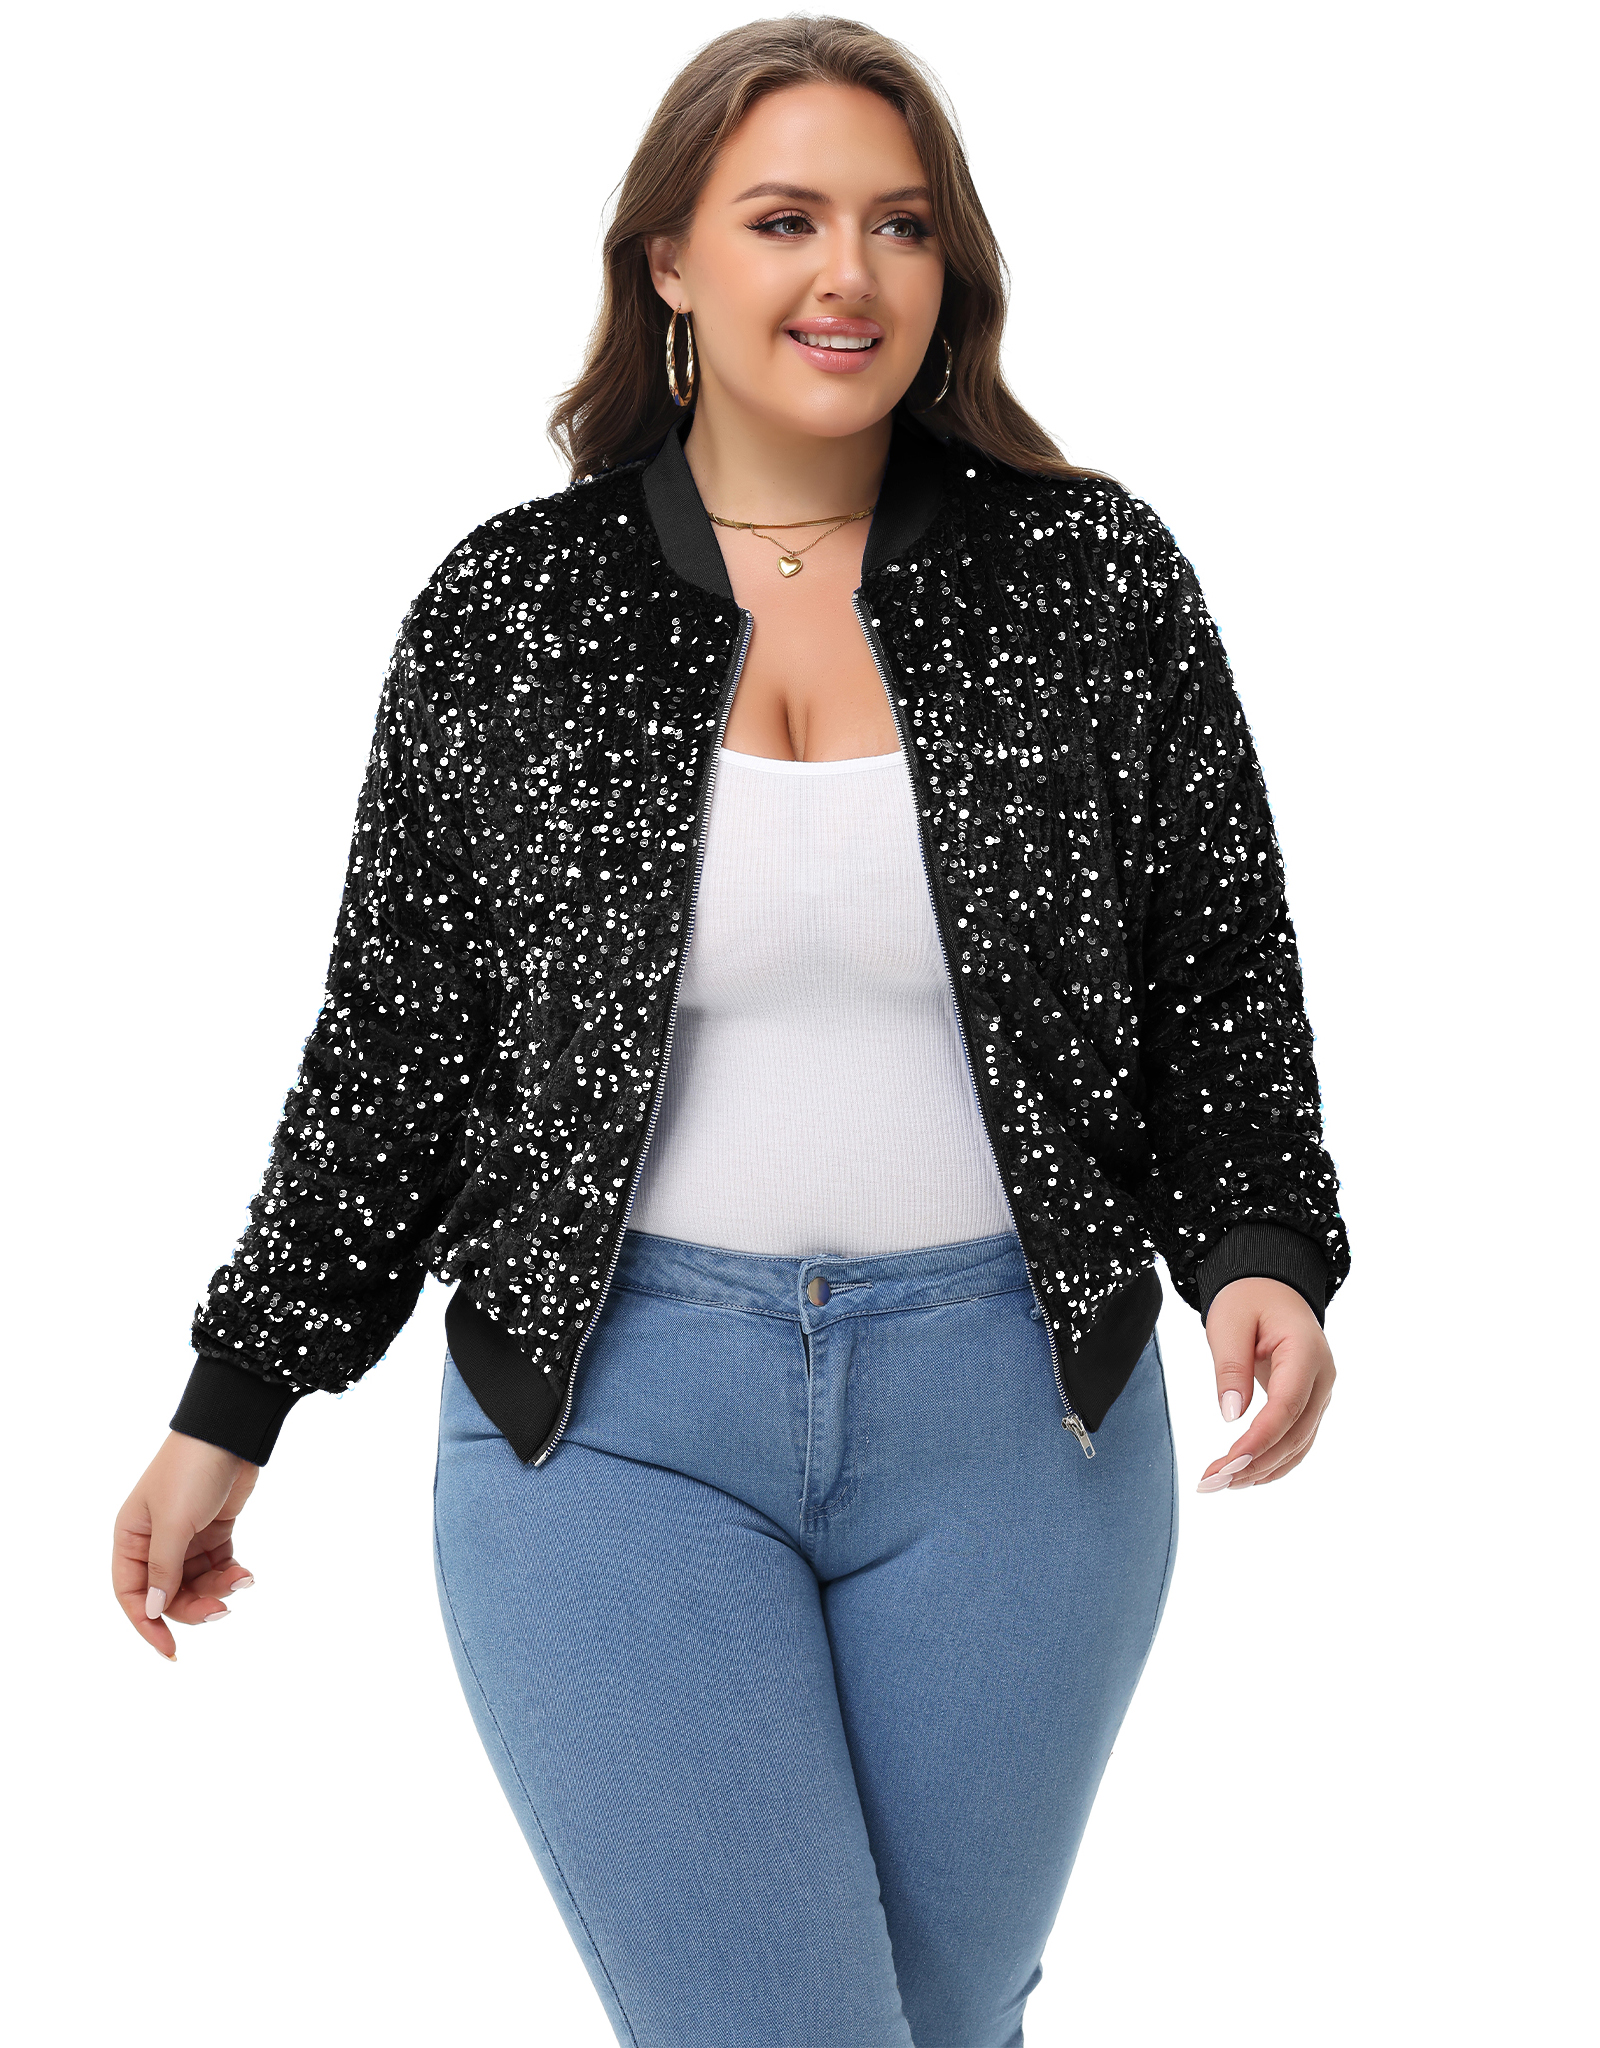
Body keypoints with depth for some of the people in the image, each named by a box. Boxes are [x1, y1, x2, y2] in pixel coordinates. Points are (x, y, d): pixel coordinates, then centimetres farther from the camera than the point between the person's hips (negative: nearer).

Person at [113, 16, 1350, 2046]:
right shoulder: (507, 606, 0)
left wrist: (1264, 1257, -12)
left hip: (1011, 1414, 2)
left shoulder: (1096, 577, 0)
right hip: (613, 1417, -1)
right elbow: (390, 1037, 5)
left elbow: (1223, 983, 5)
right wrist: (228, 1409, 6)